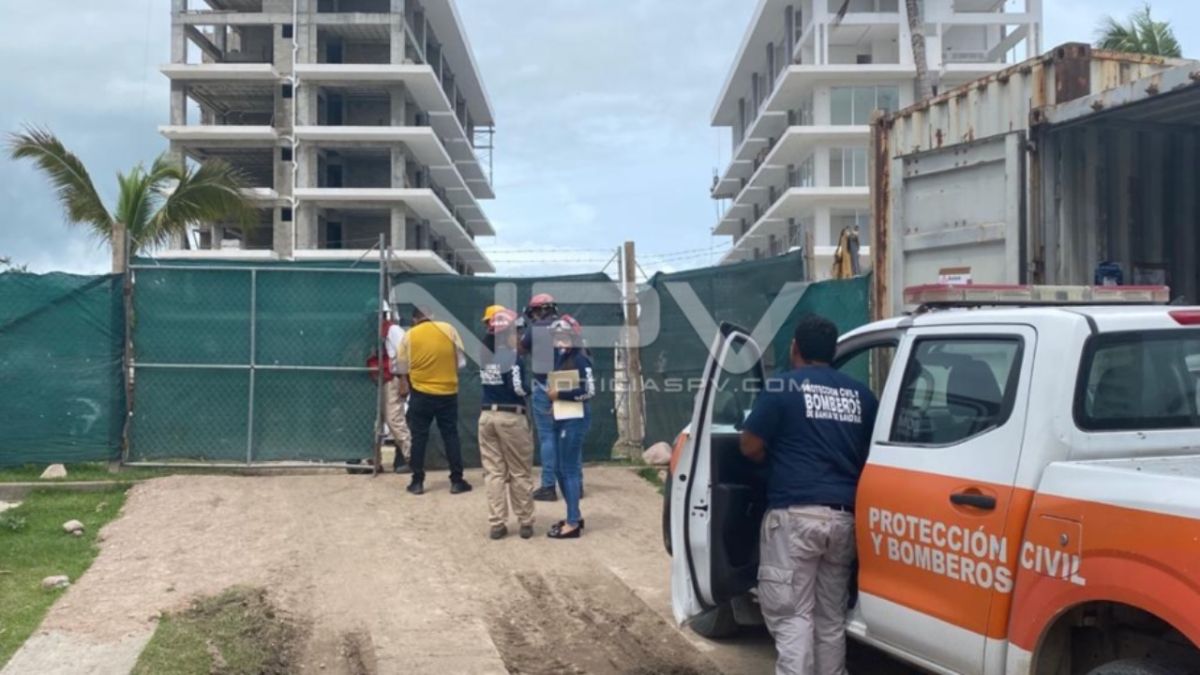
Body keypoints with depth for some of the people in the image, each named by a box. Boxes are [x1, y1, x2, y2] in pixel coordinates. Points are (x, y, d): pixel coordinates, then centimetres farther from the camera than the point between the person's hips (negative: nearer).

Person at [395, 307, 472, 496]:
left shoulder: (409, 336, -2)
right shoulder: (448, 329, -1)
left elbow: (403, 369, 3)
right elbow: (461, 361, 3)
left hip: (421, 394, 0)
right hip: (448, 392, 1)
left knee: (419, 438, 8)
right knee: (451, 436, 8)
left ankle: (417, 482, 10)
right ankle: (457, 481, 9)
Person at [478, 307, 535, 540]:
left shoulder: (485, 354, 4)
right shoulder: (512, 356, -13)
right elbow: (518, 388, -20)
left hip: (487, 415, 6)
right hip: (511, 417, -5)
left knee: (493, 472, 8)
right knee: (520, 473, 6)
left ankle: (496, 524, 8)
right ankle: (525, 523, 13)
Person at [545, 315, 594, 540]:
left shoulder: (581, 359, -13)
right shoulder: (560, 358, 13)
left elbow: (589, 391, -20)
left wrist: (559, 394, -16)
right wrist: (552, 393, 6)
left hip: (575, 419, -9)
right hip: (561, 418, 9)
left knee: (570, 470, -6)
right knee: (561, 469, 13)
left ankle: (573, 524, 0)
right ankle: (575, 516, 25)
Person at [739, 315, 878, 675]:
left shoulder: (782, 387, -3)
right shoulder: (860, 394, 12)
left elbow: (750, 447, -2)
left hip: (795, 515, -5)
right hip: (844, 516, 5)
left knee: (791, 615, -2)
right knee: (831, 616, 15)